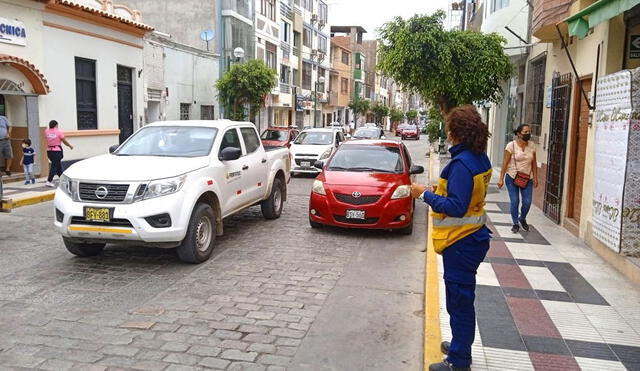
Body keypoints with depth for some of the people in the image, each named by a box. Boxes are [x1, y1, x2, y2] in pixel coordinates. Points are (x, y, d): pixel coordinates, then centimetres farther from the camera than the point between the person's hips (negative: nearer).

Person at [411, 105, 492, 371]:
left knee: (459, 301, 1)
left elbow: (456, 207, -25)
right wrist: (442, 190, 11)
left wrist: (425, 195, -18)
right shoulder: (481, 159, 7)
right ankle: (460, 346, 40)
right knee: (462, 298, 23)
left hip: (461, 242, -10)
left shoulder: (462, 163, -23)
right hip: (472, 237, 10)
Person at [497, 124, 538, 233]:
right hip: (512, 178, -3)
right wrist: (501, 179, -12)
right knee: (515, 201, -2)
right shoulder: (511, 145, -11)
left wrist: (535, 178, 8)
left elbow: (534, 163, 8)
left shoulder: (532, 145, 1)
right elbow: (505, 163, -10)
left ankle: (522, 219, 28)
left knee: (527, 202, -1)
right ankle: (515, 224, 16)